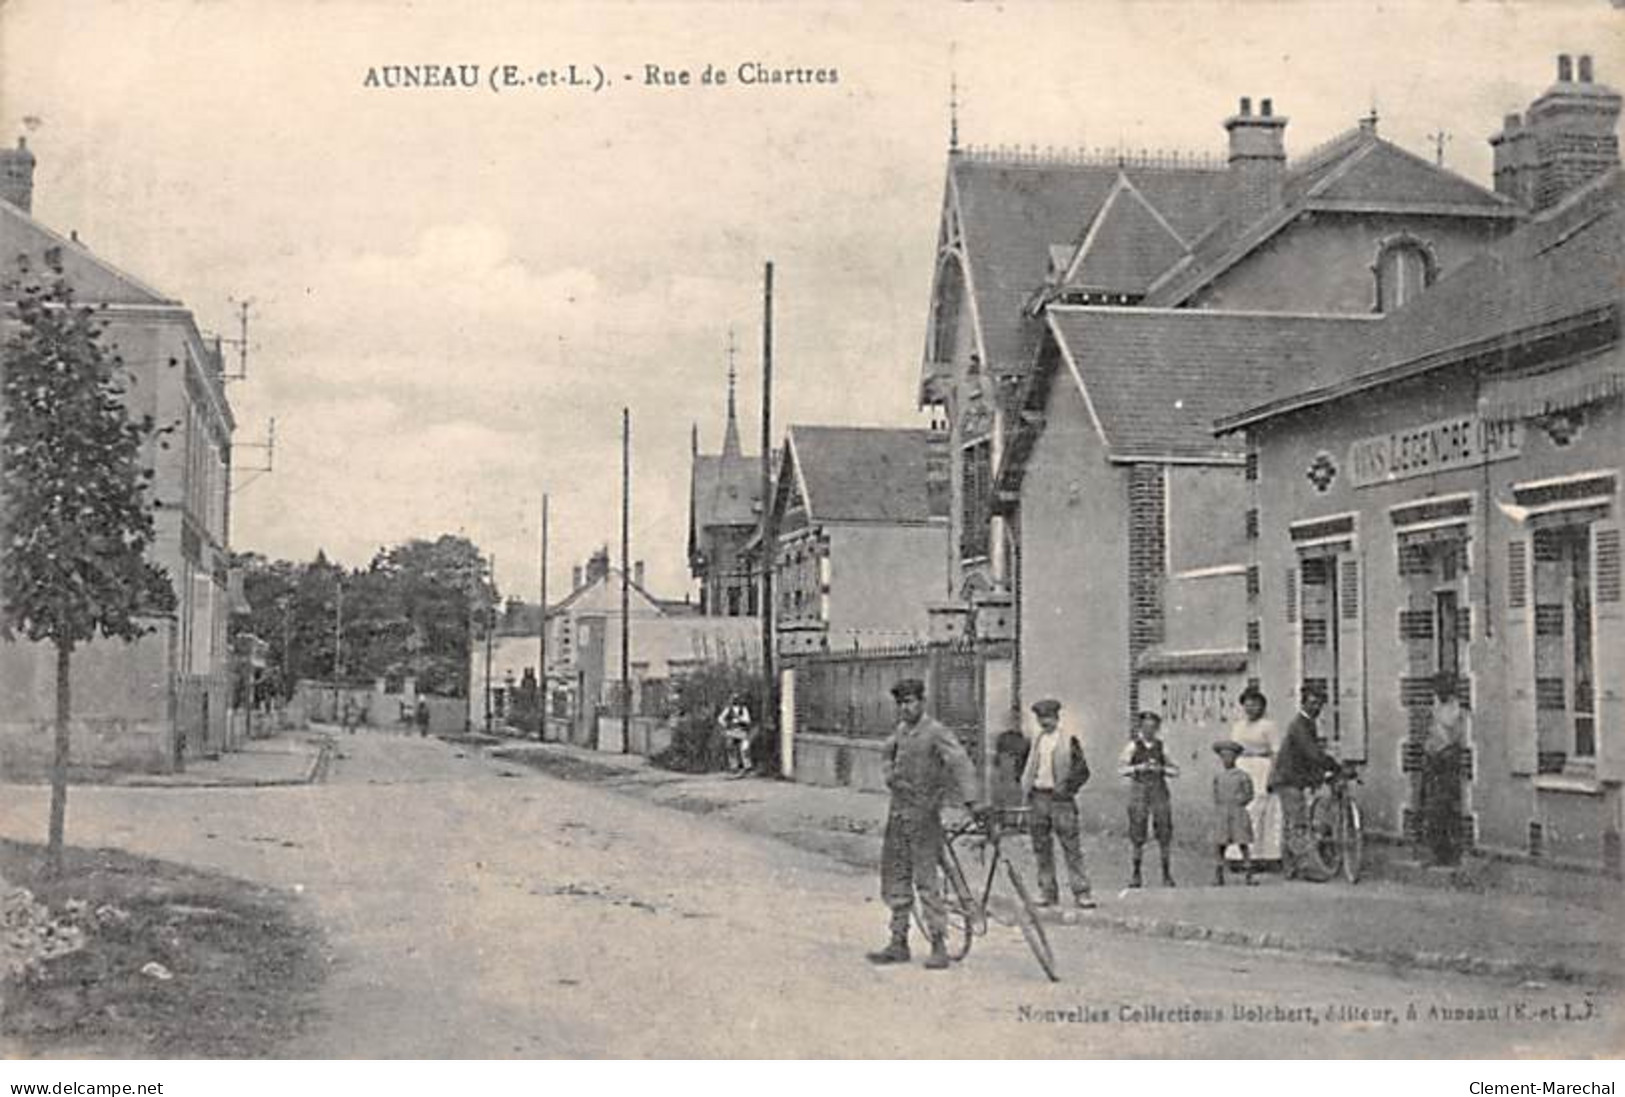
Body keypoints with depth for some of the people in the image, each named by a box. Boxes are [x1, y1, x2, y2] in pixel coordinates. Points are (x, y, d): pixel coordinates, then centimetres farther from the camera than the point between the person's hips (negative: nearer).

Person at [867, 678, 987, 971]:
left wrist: (971, 800, -37)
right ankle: (899, 943, 19)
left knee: (926, 881, -8)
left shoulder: (937, 733, -12)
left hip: (923, 816, -8)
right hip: (898, 814, 8)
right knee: (895, 880, 10)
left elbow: (960, 763, -24)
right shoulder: (901, 731, 12)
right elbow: (887, 751, 34)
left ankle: (939, 946, -2)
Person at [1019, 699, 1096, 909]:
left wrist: (1067, 789, -10)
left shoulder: (1068, 738, -2)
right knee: (1041, 847, 6)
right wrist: (1027, 790, 9)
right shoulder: (1038, 740, 15)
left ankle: (1082, 892, -6)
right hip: (1039, 797, 6)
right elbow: (1030, 769, 22)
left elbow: (1082, 771, -3)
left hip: (1060, 798, -6)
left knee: (1071, 846, -7)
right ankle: (1047, 891, 14)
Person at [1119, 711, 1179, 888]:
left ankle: (1167, 874, 5)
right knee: (1138, 834, -1)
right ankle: (1136, 873, 8)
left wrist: (1161, 769, -8)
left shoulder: (1160, 747, 9)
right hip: (1139, 789, -2)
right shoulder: (1133, 746, 4)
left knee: (1164, 832, -1)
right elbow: (1121, 768, -5)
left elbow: (1176, 770, 9)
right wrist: (1138, 768, -19)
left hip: (1159, 790, 2)